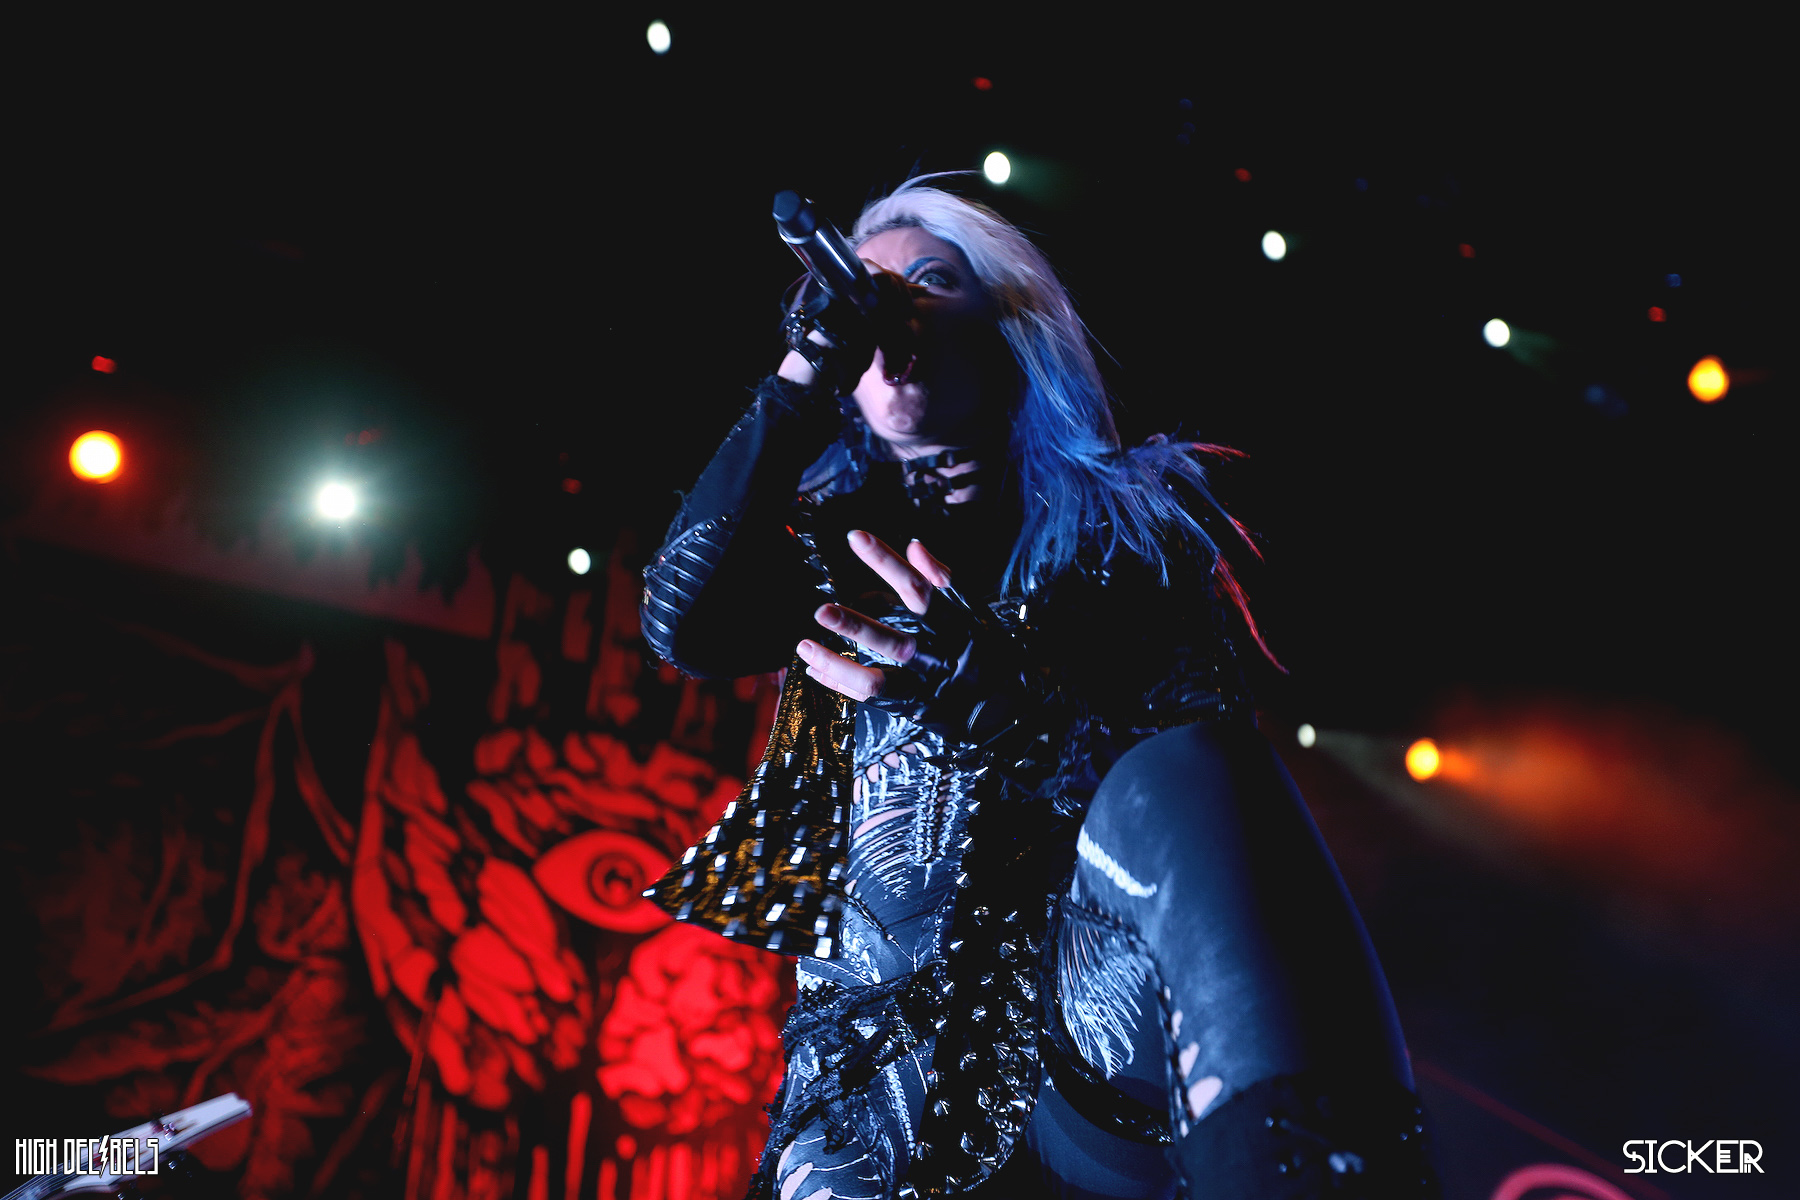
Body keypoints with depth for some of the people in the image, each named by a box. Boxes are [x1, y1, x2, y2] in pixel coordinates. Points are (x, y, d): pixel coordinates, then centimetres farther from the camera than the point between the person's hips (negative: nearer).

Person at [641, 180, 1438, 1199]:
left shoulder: (1137, 512, 11)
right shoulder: (836, 537, 18)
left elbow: (1206, 741, -2)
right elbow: (684, 622, -2)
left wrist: (993, 689, -22)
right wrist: (803, 375, -2)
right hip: (901, 1023, 1)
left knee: (1184, 773, -33)